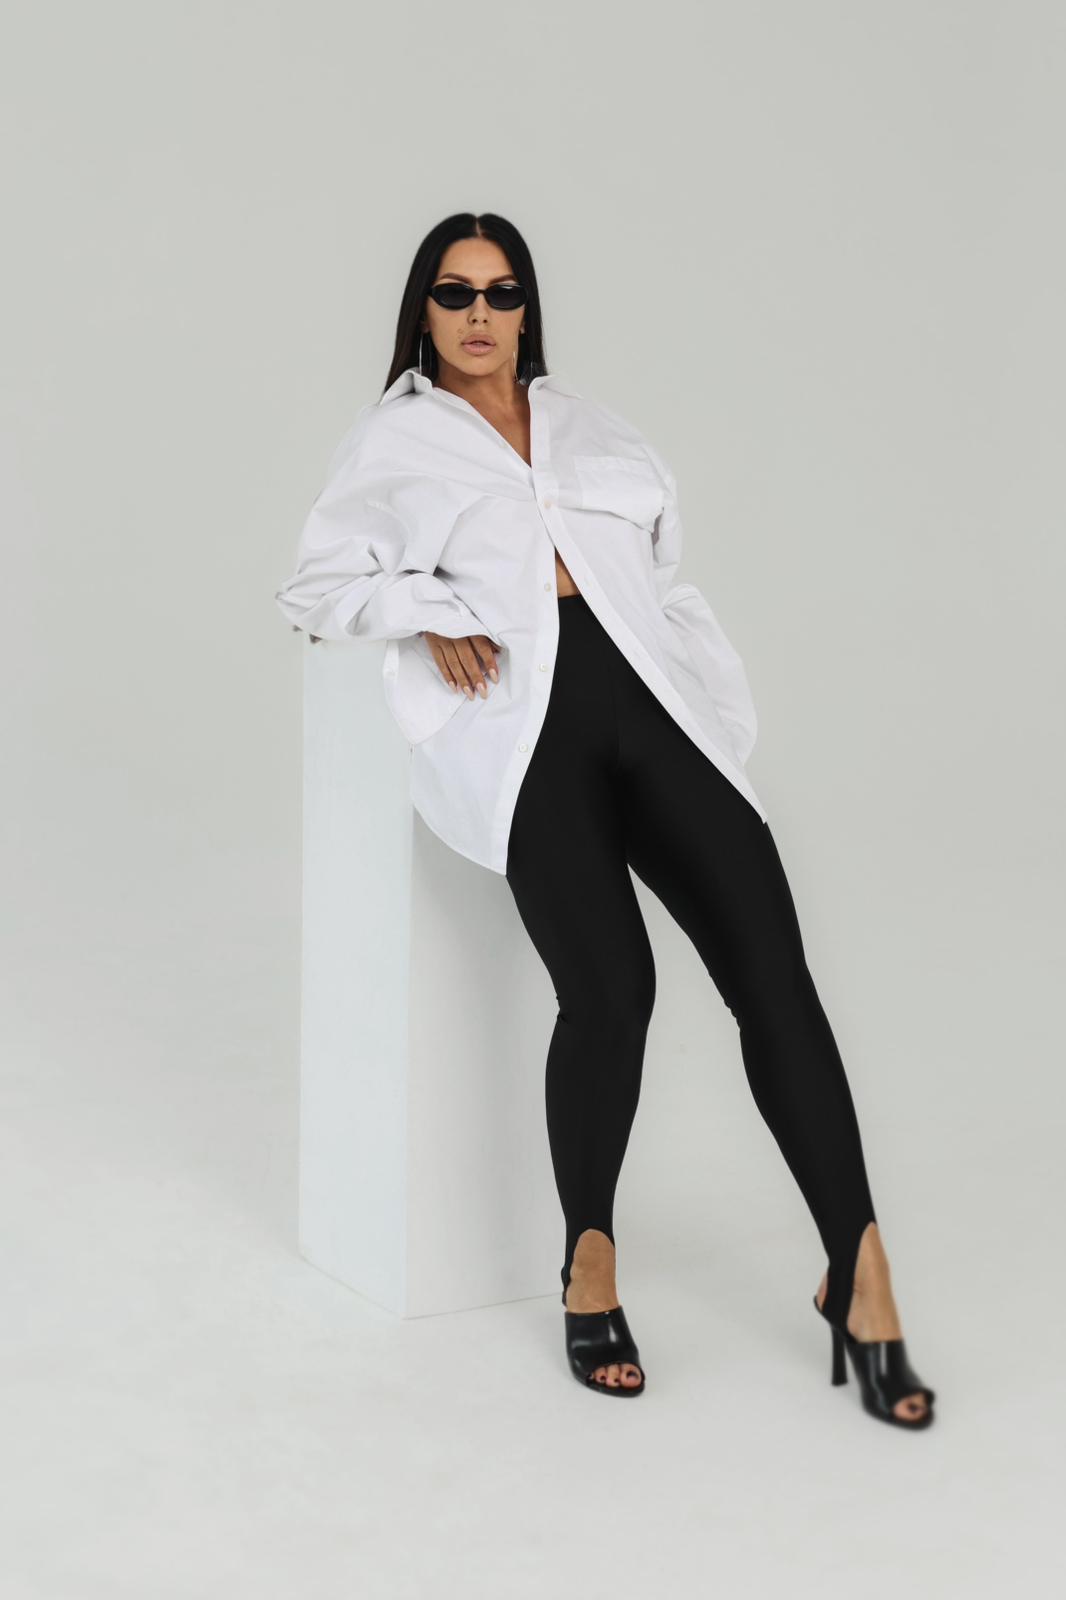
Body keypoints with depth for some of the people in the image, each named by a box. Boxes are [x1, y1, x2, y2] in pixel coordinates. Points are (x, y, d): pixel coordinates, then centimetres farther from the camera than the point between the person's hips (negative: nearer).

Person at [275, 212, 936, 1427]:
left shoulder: (586, 427, 27)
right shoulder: (394, 440, 20)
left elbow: (663, 528, 30)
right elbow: (316, 583, 16)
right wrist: (427, 615, -3)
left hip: (647, 699, 3)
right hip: (518, 721, -3)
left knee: (770, 969, -16)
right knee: (612, 987, -24)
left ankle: (859, 1272, -12)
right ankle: (589, 1260, -2)